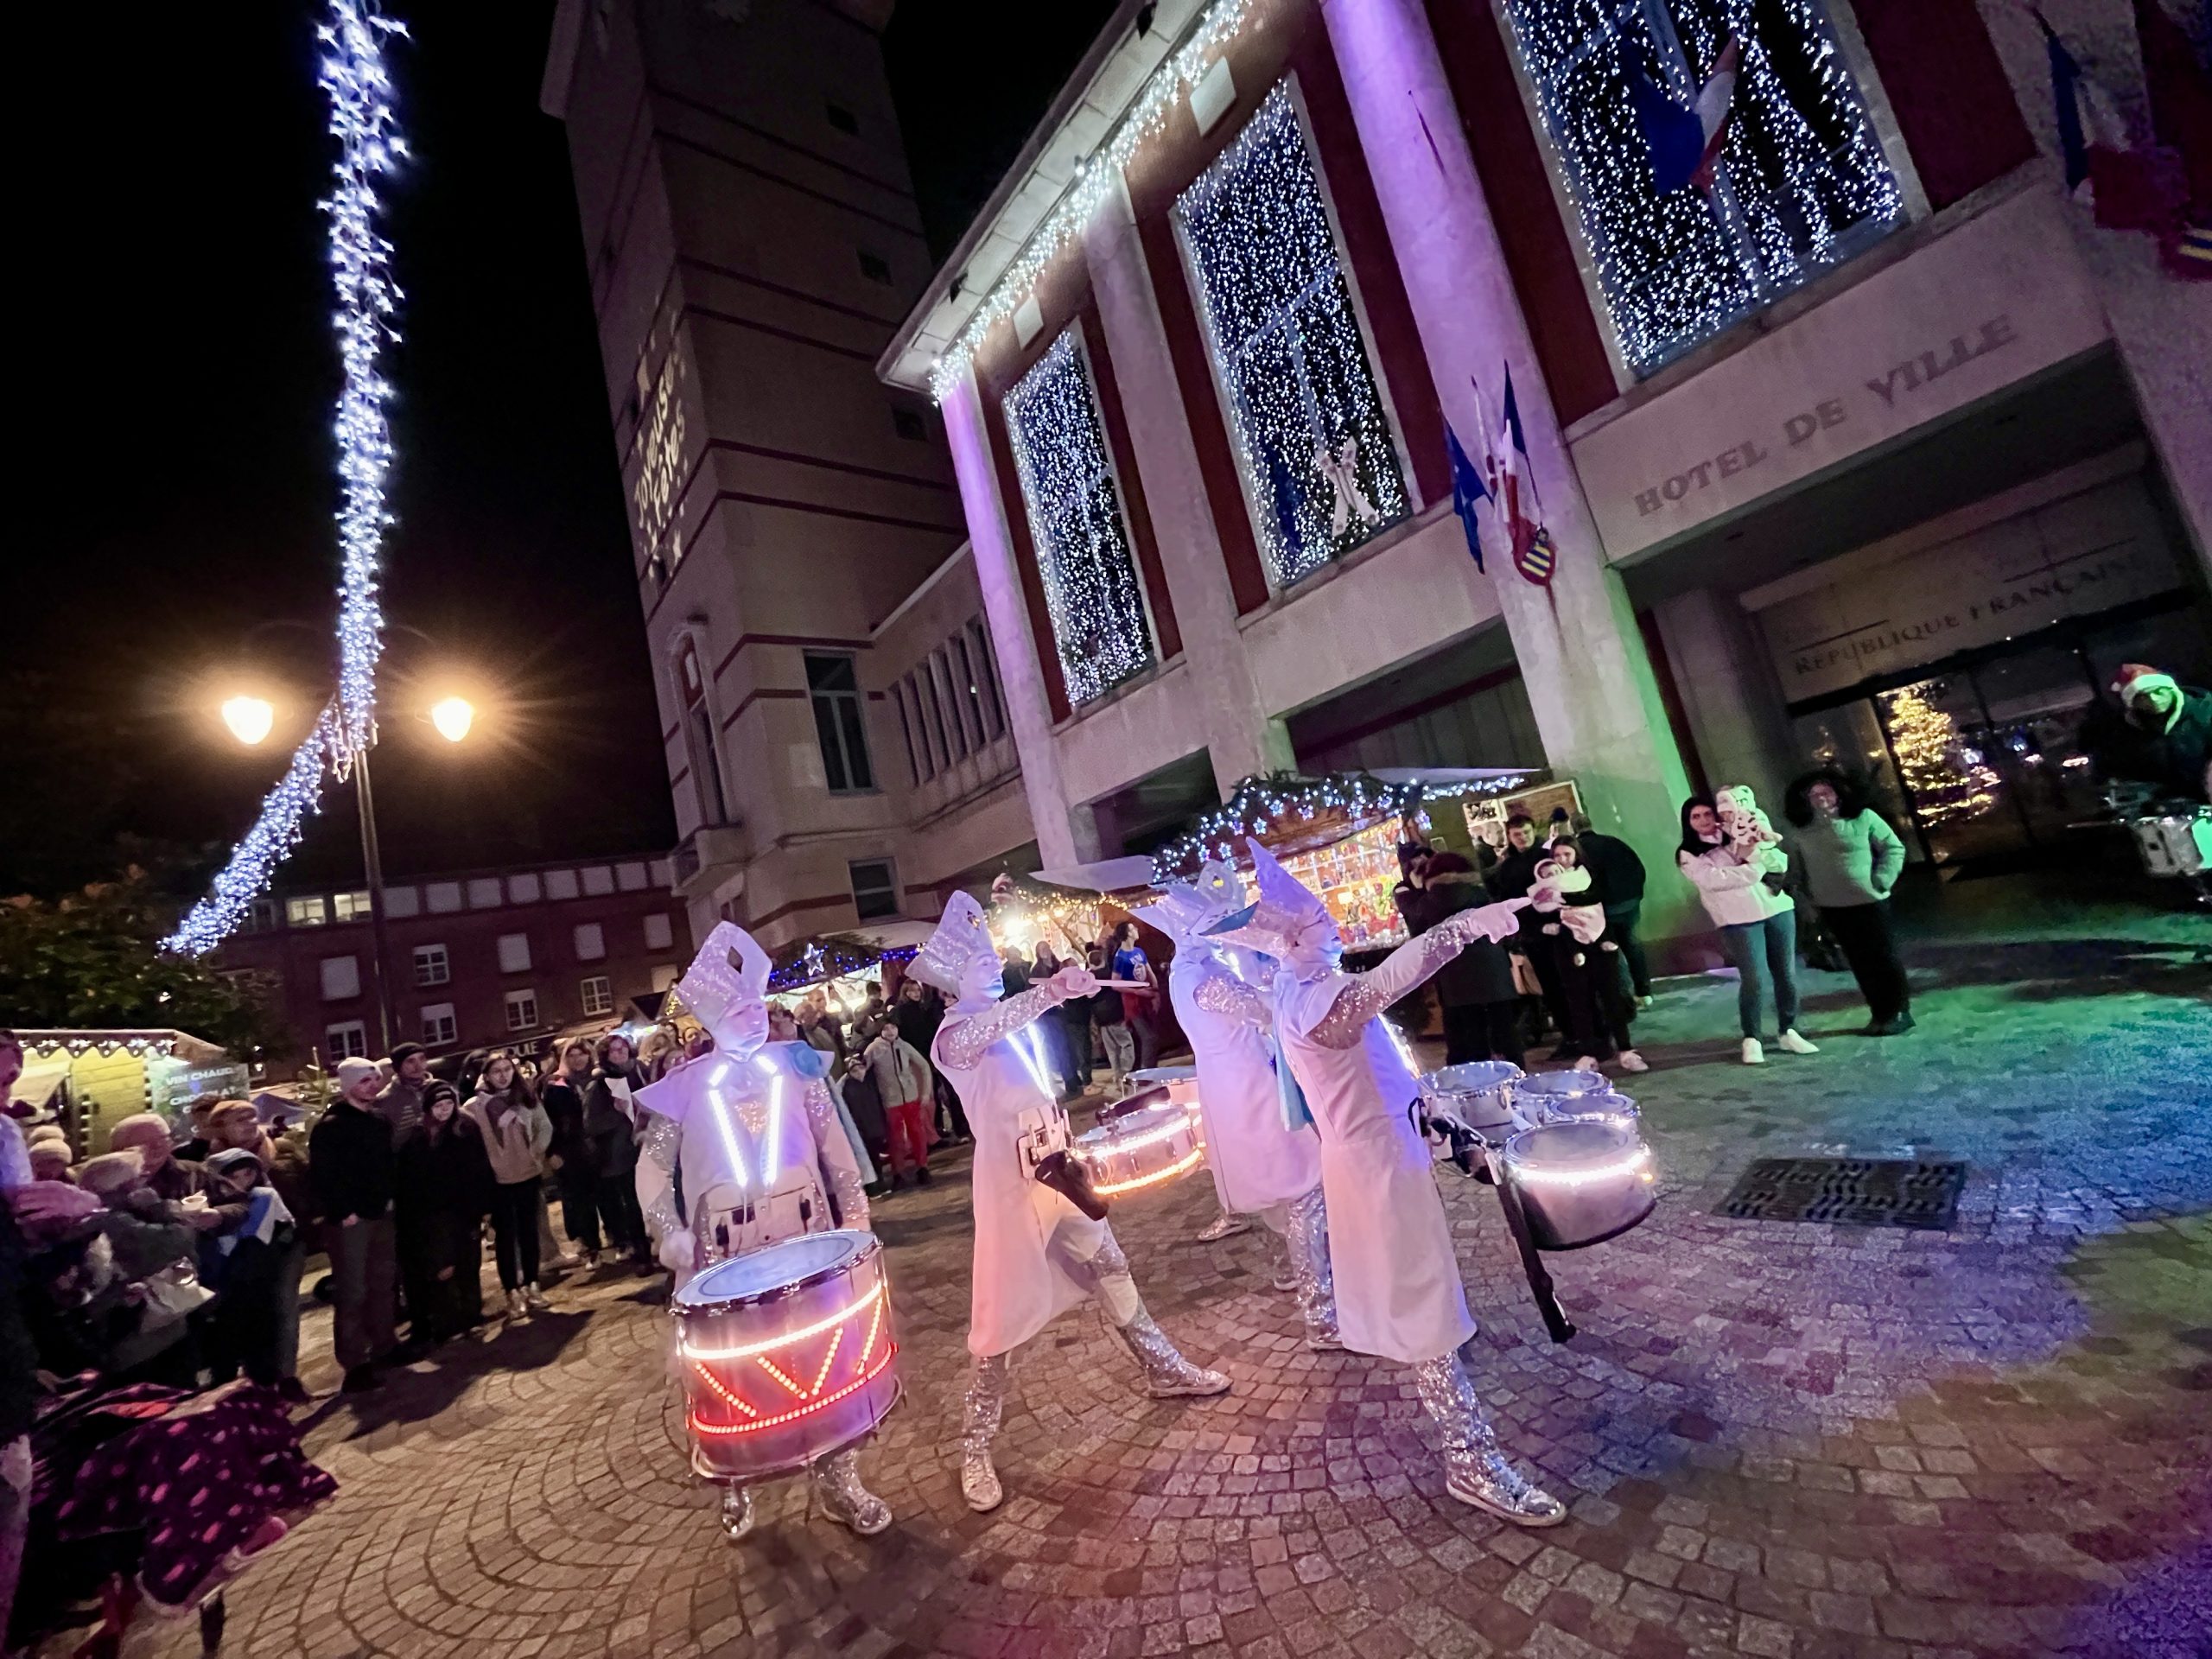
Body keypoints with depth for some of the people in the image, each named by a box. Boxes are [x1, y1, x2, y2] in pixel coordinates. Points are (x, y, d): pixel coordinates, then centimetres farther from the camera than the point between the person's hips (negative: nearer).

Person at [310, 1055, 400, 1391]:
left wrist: (390, 1197, 6)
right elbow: (320, 1176, -17)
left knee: (384, 1282, 15)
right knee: (352, 1291, -1)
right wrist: (341, 1213, -17)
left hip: (381, 1214, 7)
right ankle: (355, 1362, 8)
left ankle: (383, 1345, 28)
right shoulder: (329, 1126, -14)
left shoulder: (381, 1121, 7)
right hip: (350, 1219, -7)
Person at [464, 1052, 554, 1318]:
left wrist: (536, 1152, -3)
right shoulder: (474, 1107, -7)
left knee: (528, 1231, 12)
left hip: (528, 1174, 3)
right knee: (505, 1236, 3)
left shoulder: (525, 1098, 2)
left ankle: (531, 1285, 23)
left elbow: (545, 1127, 8)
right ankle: (513, 1293, 11)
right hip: (497, 1180, -3)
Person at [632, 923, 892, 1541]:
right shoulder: (685, 1088, -1)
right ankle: (736, 1486, 33)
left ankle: (839, 1479, 25)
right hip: (726, 1252, -1)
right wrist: (669, 1232, -14)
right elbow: (653, 1167, 1)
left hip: (807, 1240, 1)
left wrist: (854, 1214, 0)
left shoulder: (796, 1068, 3)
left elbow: (835, 1151, 6)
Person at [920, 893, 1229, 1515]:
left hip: (1057, 1168, 8)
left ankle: (1162, 1368, 37)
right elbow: (982, 1032, -39)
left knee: (1110, 1267, 18)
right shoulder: (953, 1034, -14)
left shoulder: (1009, 1020, 9)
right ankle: (976, 1445, 17)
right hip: (1010, 1181, -7)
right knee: (1006, 1310, 0)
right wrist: (1050, 990, -48)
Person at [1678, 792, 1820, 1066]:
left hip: (1777, 909, 4)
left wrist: (1761, 852, -11)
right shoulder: (1689, 855, 0)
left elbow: (1782, 863, 8)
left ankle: (1788, 1033, 21)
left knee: (1786, 975, 7)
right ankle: (1751, 1040, 4)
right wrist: (1757, 868, -8)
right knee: (1754, 980, -9)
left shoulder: (1739, 835, 13)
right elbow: (1715, 880, -15)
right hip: (1739, 920, -4)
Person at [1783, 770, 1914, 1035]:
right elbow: (1800, 867, 8)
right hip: (1832, 907, 3)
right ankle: (1880, 1014, 21)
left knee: (1884, 958, 5)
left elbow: (1894, 848, -2)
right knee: (1861, 964, 10)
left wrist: (1881, 881, -10)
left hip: (1869, 901, -2)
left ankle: (1900, 1012, 19)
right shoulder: (1804, 830, 1)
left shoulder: (1863, 817, -5)